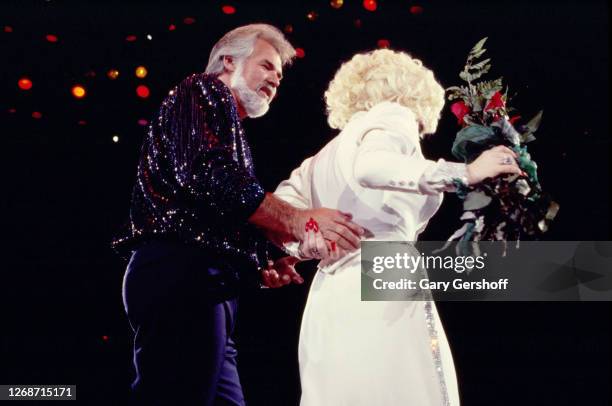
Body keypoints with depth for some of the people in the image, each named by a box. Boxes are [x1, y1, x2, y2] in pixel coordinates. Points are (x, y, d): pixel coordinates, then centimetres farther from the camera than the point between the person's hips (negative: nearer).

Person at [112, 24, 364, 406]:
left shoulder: (225, 118, 32)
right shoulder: (207, 91, 5)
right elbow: (213, 177, -14)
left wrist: (262, 270, 12)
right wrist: (298, 221, -15)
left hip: (202, 280, 10)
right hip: (182, 275, -10)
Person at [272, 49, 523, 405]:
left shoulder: (327, 153, 27)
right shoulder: (392, 118, 5)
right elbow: (370, 165, -18)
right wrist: (465, 173, -16)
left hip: (326, 306, 8)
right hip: (383, 293, -8)